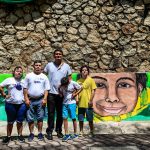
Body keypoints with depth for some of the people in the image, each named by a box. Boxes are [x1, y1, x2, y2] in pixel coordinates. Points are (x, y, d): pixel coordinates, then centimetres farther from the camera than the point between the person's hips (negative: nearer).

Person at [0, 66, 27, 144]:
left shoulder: (24, 81, 11)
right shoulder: (9, 80, 1)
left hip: (22, 104, 2)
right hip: (10, 104, -2)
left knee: (20, 121, 7)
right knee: (10, 121, 8)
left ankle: (20, 135, 19)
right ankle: (8, 136, 18)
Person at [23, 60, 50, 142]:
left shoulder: (44, 77, 7)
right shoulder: (28, 76, 4)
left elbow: (46, 89, 4)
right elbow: (25, 88, 2)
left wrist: (44, 99, -7)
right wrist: (26, 99, -5)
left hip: (40, 100, 0)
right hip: (30, 100, 0)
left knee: (40, 117, 5)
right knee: (30, 118, 4)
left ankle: (40, 133, 13)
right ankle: (31, 133, 14)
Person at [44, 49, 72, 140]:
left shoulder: (66, 66, 6)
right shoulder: (49, 65, 4)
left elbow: (69, 78, 9)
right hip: (51, 92, -1)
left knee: (60, 113, 10)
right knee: (51, 113, 1)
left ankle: (59, 130, 22)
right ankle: (50, 131, 7)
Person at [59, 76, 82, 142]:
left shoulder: (73, 83, -10)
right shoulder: (61, 86, 2)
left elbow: (80, 88, 0)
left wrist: (75, 94, -10)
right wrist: (60, 94, -3)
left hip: (72, 103, -4)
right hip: (64, 103, 4)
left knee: (73, 118, 2)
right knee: (64, 118, -2)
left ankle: (75, 134, 14)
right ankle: (66, 134, 2)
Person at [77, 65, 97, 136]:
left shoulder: (91, 80, -2)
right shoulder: (79, 81, 8)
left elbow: (93, 91, -4)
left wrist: (91, 100, -12)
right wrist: (77, 98, -4)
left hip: (88, 103, -3)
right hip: (80, 103, 3)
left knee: (90, 119, 5)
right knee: (80, 119, 9)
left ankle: (91, 131, 19)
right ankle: (81, 132, 21)